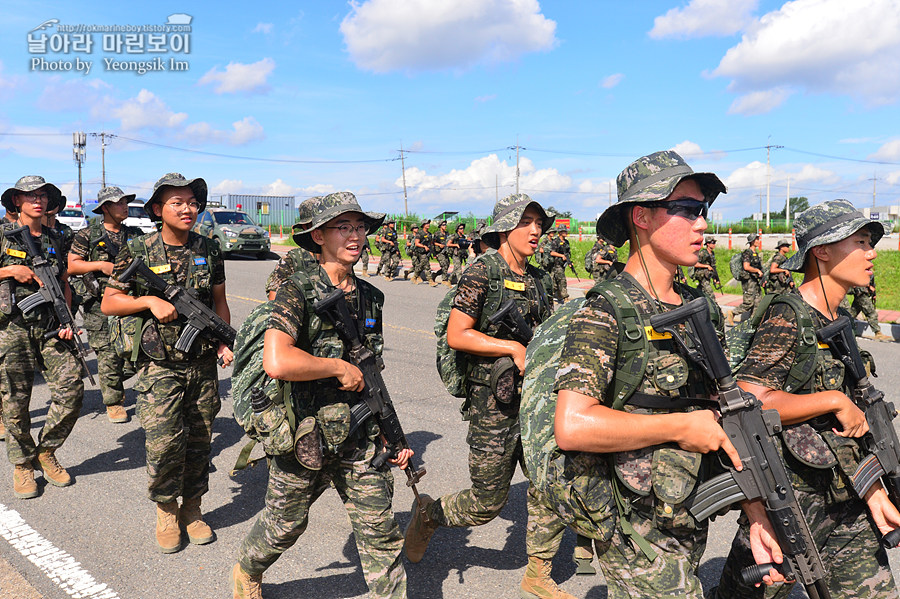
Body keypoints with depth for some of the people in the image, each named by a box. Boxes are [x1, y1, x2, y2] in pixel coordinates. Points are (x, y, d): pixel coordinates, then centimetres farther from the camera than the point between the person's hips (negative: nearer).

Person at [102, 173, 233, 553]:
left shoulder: (209, 250, 4)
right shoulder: (138, 252, -5)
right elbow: (108, 303, 0)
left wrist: (224, 342, 2)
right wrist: (149, 301, -16)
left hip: (203, 363, 3)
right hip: (159, 365, -3)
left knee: (199, 440, 9)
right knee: (164, 441, -8)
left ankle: (191, 509, 27)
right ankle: (165, 512, 16)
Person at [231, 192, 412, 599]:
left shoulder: (370, 297, 6)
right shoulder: (299, 292, -15)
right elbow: (277, 363, -32)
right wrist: (340, 367, -20)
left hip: (360, 439, 4)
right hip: (303, 438, -4)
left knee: (381, 535, 5)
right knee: (284, 524, 19)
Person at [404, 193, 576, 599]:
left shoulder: (538, 280, 10)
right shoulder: (482, 272, -11)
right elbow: (456, 336, -16)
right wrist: (514, 348, -18)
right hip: (493, 403, -6)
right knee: (488, 502, 5)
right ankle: (429, 515, 33)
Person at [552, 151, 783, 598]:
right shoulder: (605, 313, -18)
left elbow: (724, 422, 9)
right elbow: (571, 426, -30)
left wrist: (757, 516, 4)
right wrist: (683, 427, -21)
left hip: (689, 527, 7)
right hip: (639, 538, -7)